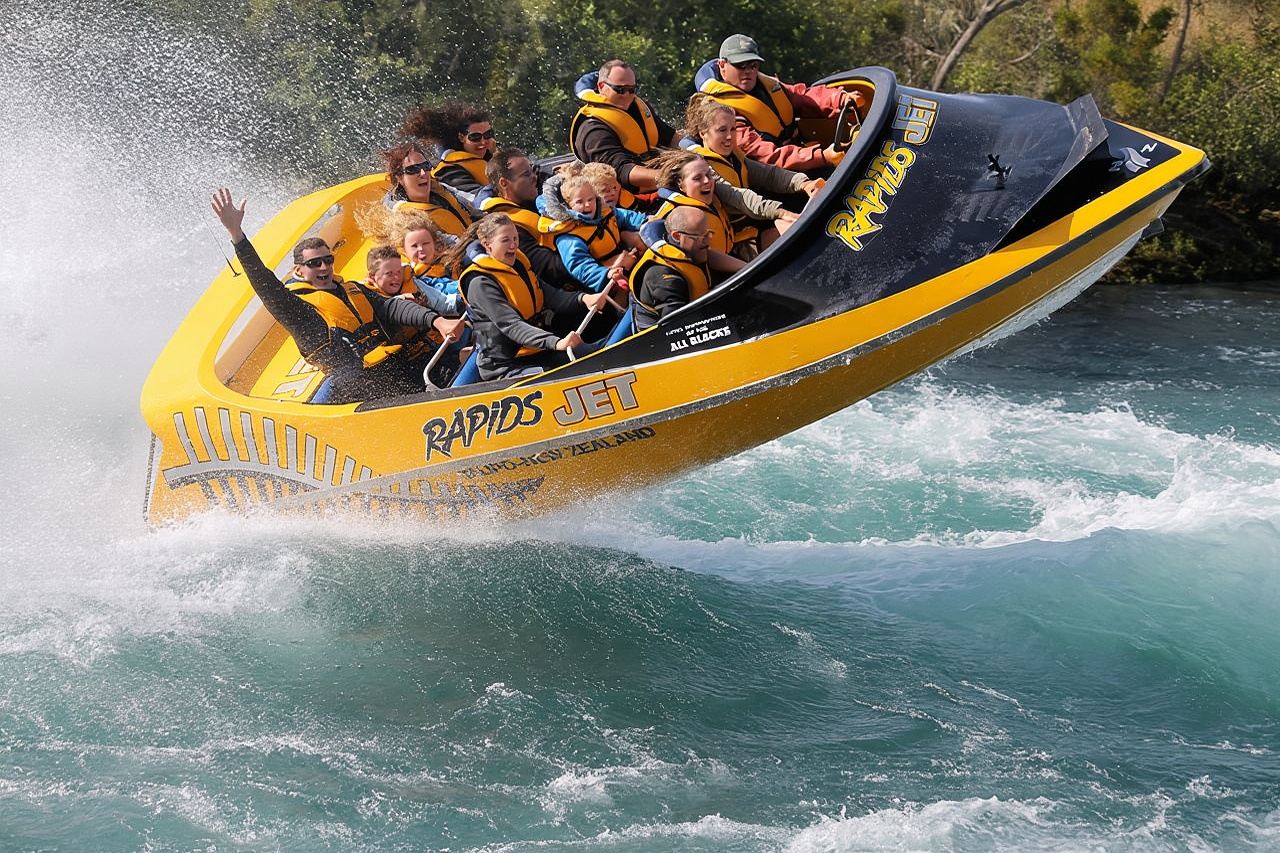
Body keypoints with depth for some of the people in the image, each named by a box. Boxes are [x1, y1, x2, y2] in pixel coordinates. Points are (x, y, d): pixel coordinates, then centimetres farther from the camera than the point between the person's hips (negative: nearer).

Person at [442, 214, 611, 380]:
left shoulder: (519, 263, 14)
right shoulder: (480, 283, -14)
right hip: (505, 366, -8)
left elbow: (550, 296, 3)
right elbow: (511, 326, -25)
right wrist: (556, 343, -39)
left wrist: (583, 299, -18)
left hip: (538, 351, 8)